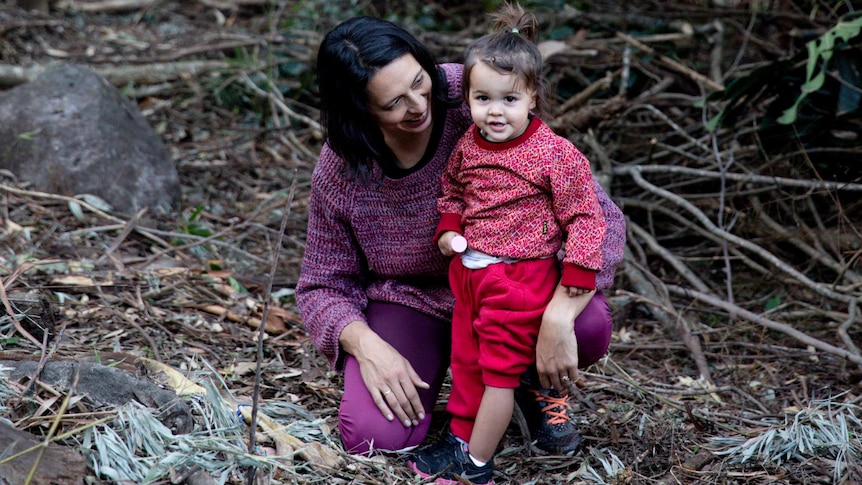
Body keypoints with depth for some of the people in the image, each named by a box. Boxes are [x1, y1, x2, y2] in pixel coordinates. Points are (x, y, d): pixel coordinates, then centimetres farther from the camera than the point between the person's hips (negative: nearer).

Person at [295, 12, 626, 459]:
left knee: (589, 327, -33)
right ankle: (431, 366, 11)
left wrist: (558, 317, -39)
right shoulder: (339, 171, -17)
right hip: (408, 300, 1)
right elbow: (323, 286, -4)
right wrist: (367, 346, -25)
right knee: (372, 435, -24)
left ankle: (528, 379, 4)